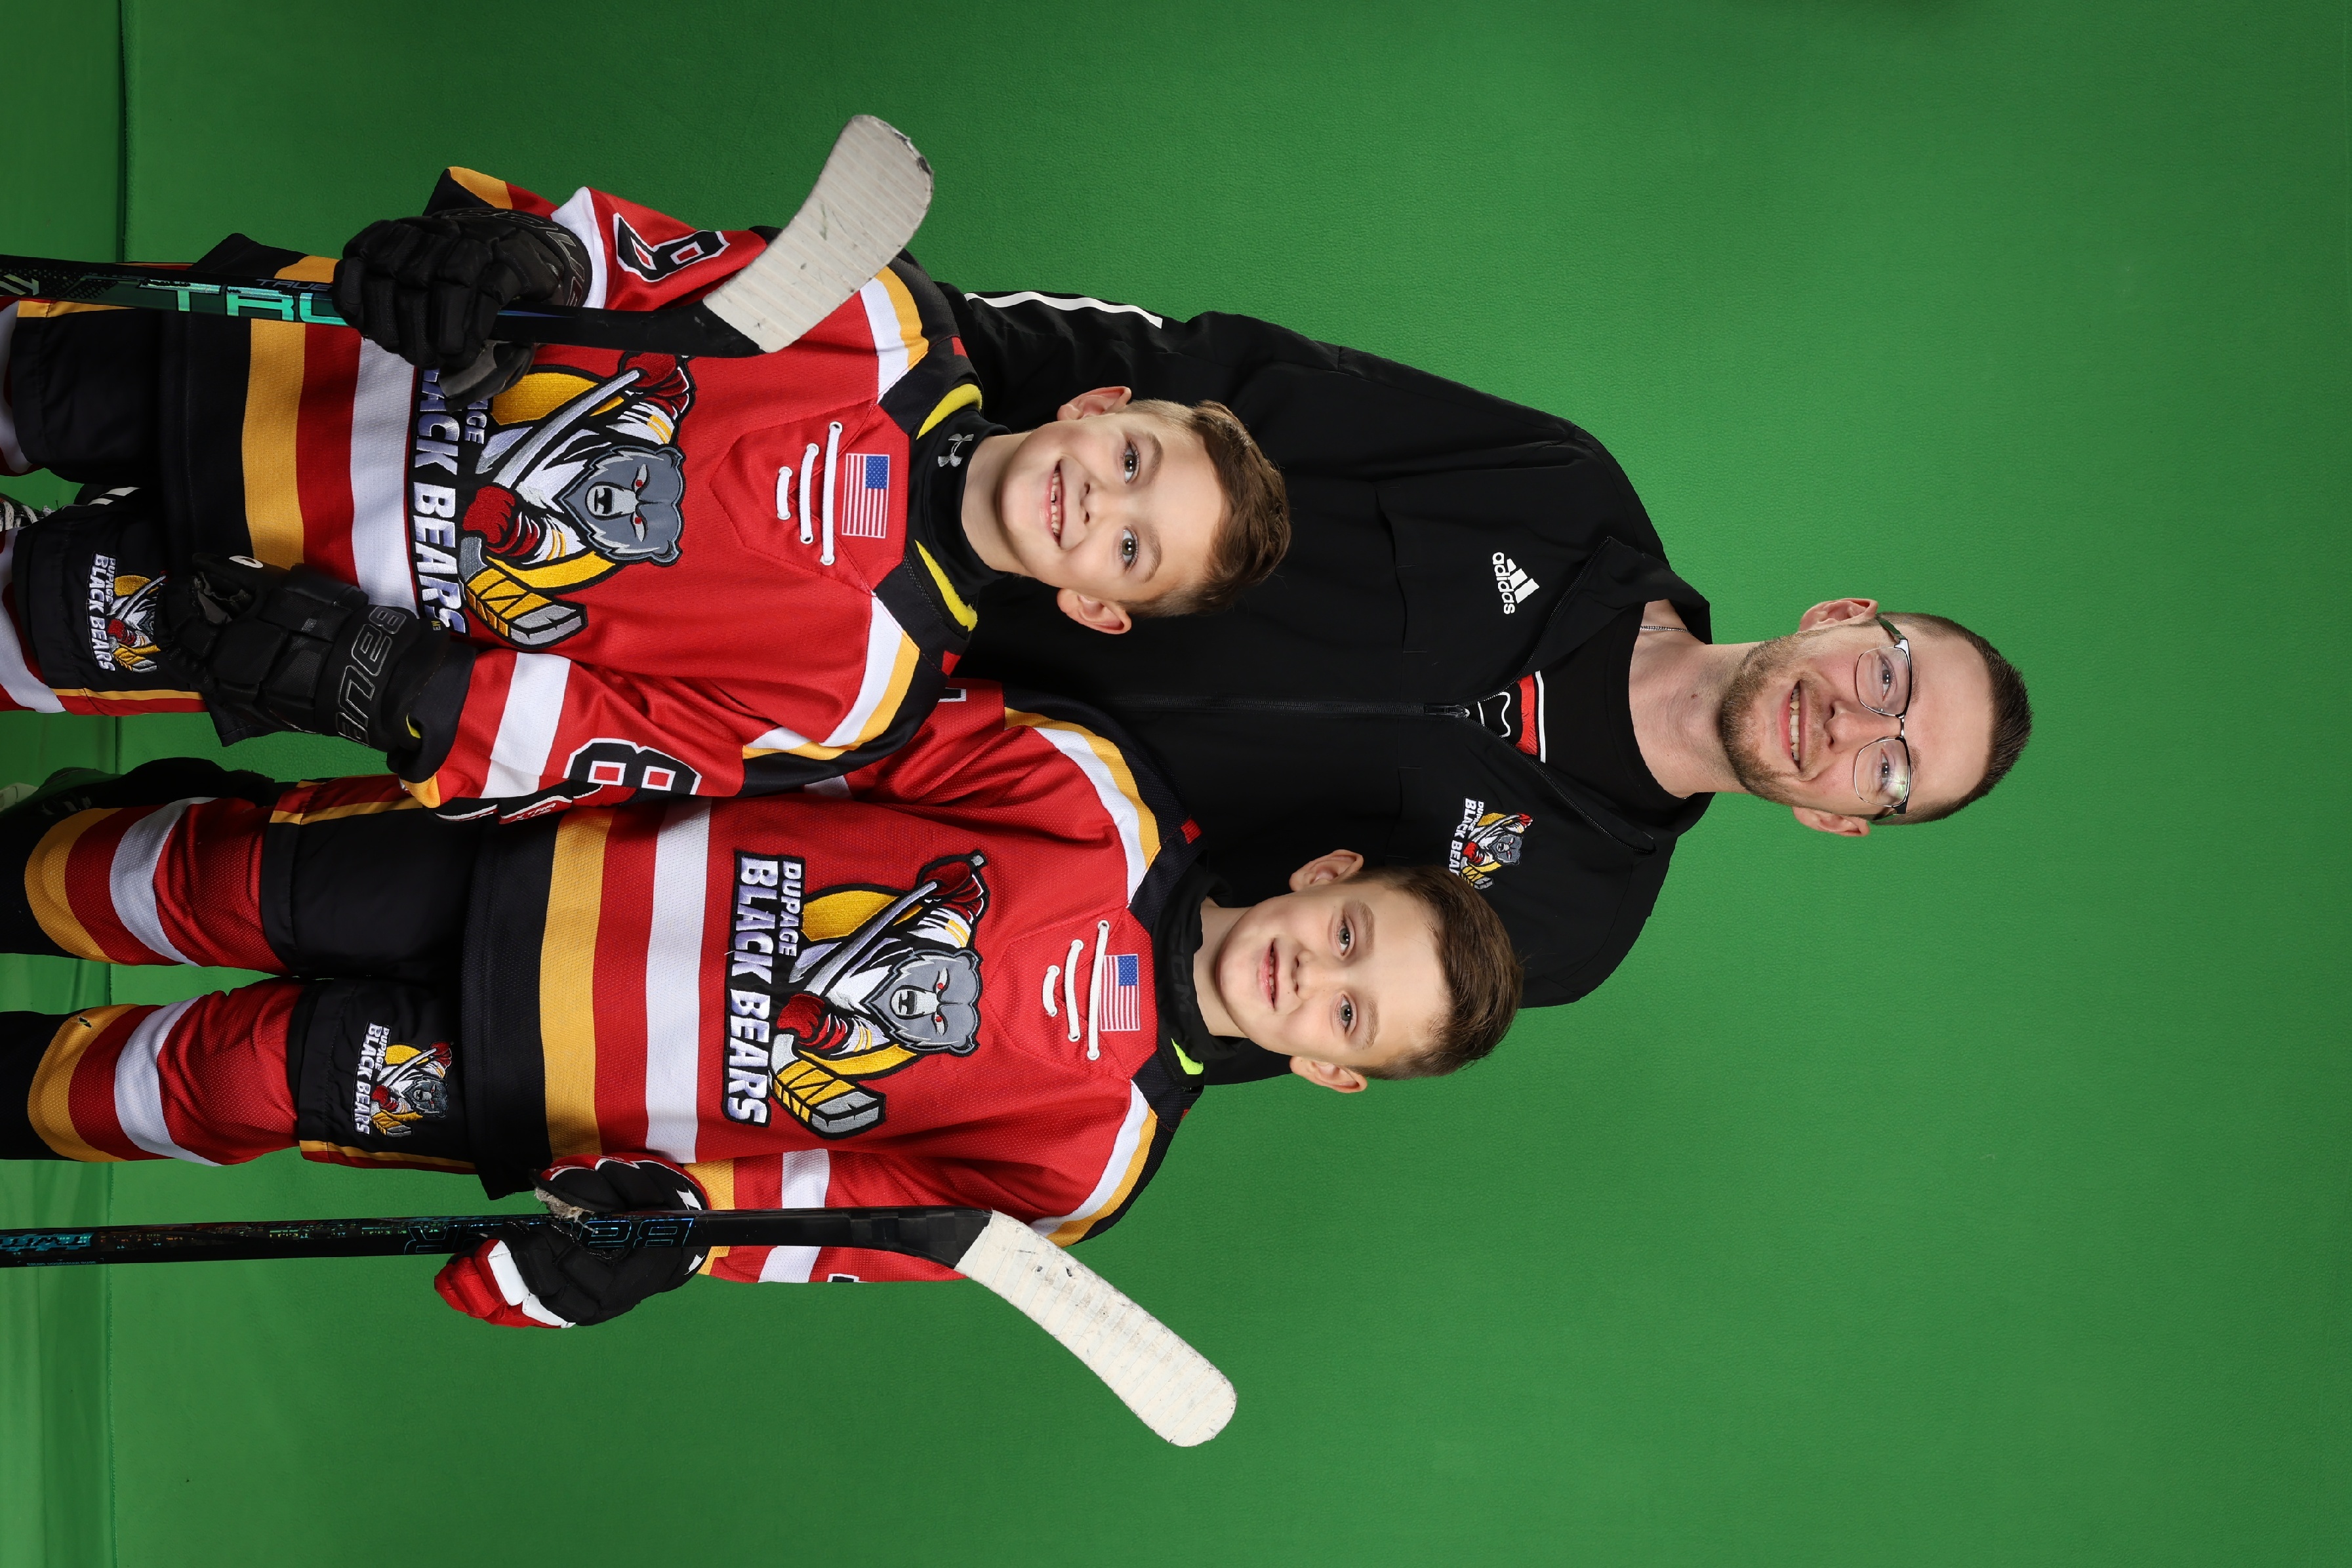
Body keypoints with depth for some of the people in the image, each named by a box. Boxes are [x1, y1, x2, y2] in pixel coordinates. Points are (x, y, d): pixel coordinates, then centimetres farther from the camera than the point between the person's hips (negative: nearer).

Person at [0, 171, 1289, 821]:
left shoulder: (862, 683, -20)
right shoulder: (886, 324, -14)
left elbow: (576, 737, -19)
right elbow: (620, 253, -10)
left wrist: (352, 676, -28)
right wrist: (519, 253, -31)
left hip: (380, 600, -2)